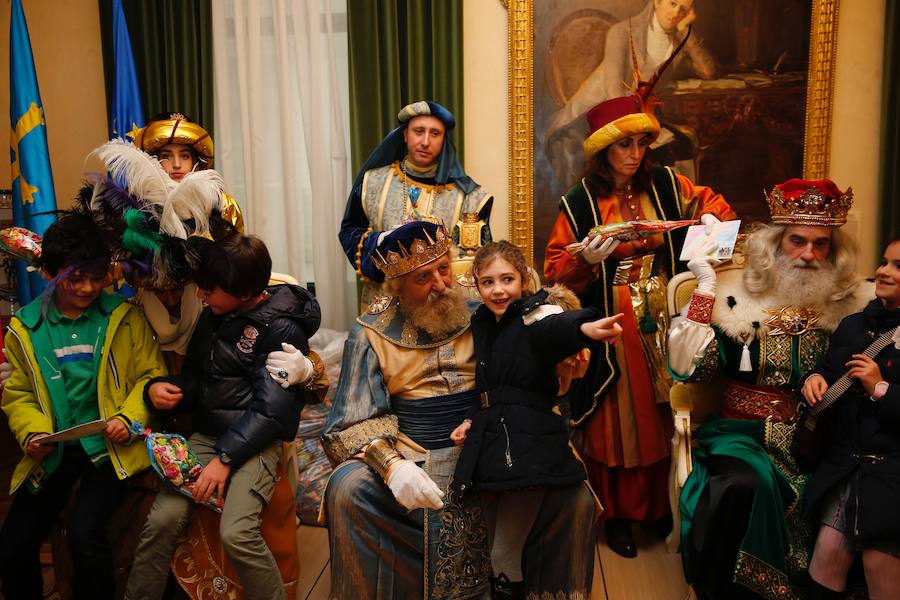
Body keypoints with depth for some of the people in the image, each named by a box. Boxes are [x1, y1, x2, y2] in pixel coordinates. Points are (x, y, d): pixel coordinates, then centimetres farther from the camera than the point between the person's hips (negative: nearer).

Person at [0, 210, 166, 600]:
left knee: (84, 533, -23)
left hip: (108, 445, -3)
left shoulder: (124, 316, -1)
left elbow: (151, 374, 2)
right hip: (54, 451, 3)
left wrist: (129, 418, -15)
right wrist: (32, 432, -6)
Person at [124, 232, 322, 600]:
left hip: (256, 442, -6)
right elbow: (195, 376, 20)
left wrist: (225, 458, -18)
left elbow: (271, 410, -15)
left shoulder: (282, 330, -11)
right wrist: (159, 388, -1)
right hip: (206, 433, 6)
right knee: (163, 518, -13)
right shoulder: (214, 314, 10)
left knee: (236, 534, -23)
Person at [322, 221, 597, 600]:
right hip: (412, 459, -1)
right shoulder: (372, 333, 3)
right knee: (347, 489, -29)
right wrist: (392, 465, -23)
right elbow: (355, 422, -3)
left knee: (573, 494, -20)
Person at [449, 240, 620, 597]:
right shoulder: (482, 323, 12)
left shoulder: (535, 313, -9)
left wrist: (585, 328, -57)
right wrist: (474, 420, 10)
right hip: (490, 438, 7)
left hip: (528, 443, -7)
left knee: (505, 553, -2)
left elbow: (556, 327, -35)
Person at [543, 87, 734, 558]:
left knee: (661, 416, 11)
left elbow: (708, 200, 19)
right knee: (617, 421, 6)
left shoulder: (664, 185, 3)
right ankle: (617, 515, 21)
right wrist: (586, 260, -24)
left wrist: (710, 217, -3)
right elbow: (555, 271, -5)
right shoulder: (579, 203, -6)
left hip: (662, 321, 3)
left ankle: (661, 506, 28)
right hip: (612, 328, -3)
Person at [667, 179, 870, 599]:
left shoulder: (851, 303, 7)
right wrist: (706, 287, -9)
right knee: (744, 483, -31)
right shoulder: (737, 296, 1)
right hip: (743, 432, -2)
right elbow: (691, 369, -9)